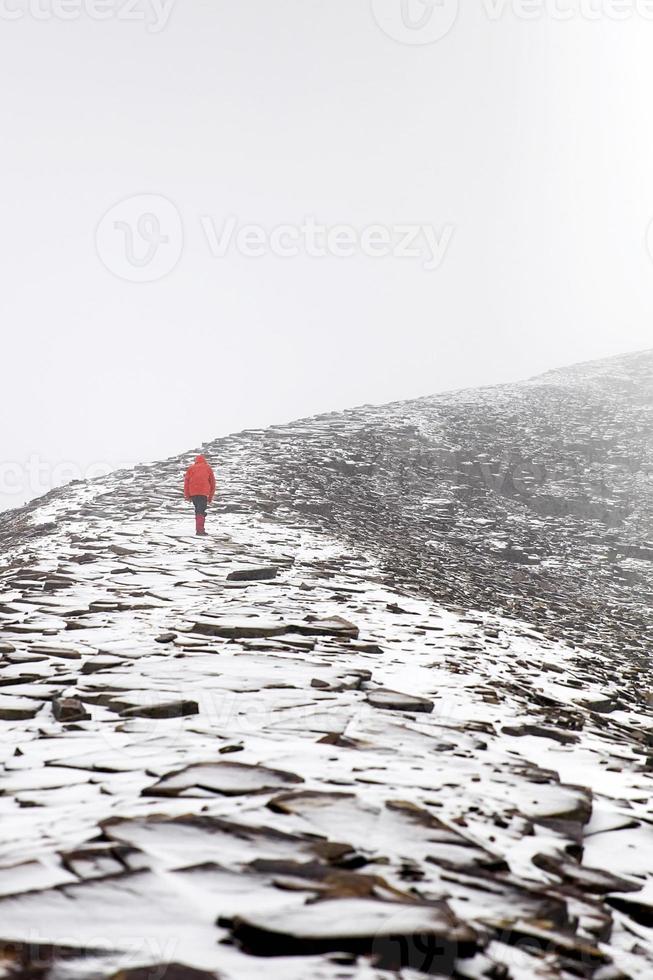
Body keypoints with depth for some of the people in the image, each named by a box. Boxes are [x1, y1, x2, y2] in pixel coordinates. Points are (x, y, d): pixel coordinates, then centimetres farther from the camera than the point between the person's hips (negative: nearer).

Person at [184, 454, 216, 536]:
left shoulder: (191, 468, 17)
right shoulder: (208, 468, 15)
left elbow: (186, 482, 9)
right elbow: (212, 483, 14)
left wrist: (187, 495, 10)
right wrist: (211, 496, 19)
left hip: (193, 493, 3)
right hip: (203, 492, -2)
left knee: (198, 510, 16)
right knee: (201, 511, -8)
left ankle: (199, 529, 14)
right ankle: (200, 530, -23)